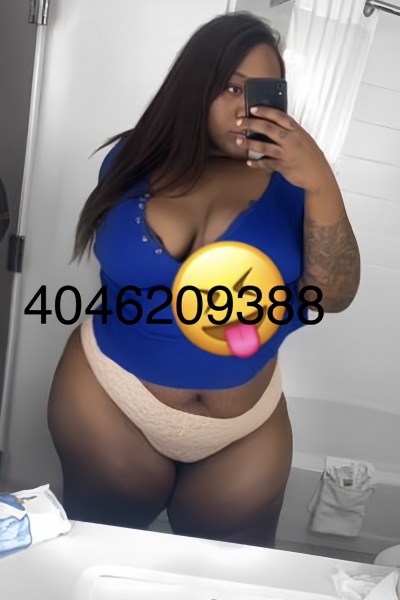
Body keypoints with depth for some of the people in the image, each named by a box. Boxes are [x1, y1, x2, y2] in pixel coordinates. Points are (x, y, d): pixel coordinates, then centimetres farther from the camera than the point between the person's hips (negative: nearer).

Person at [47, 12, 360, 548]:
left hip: (247, 429, 0)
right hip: (110, 401, 1)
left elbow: (334, 297, -19)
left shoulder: (288, 179, -10)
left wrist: (320, 183, -30)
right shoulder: (137, 157, -6)